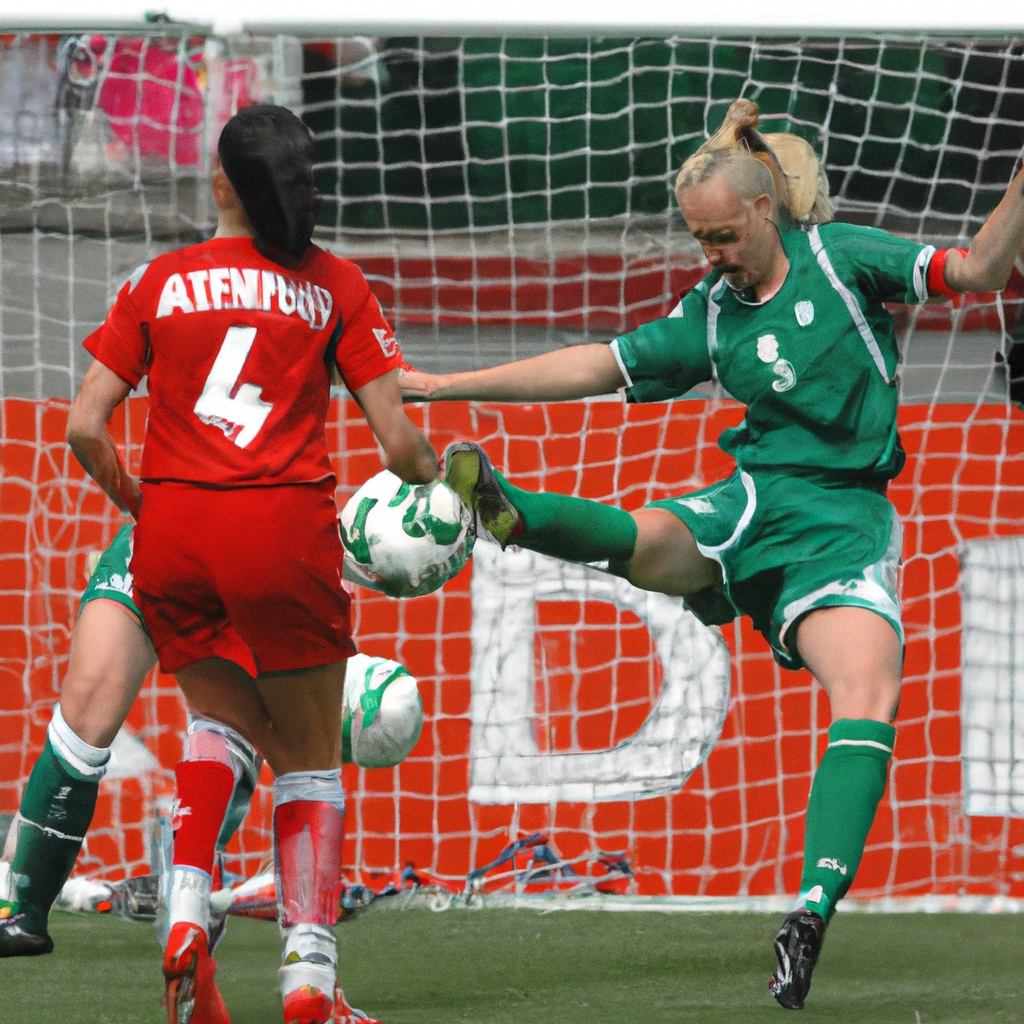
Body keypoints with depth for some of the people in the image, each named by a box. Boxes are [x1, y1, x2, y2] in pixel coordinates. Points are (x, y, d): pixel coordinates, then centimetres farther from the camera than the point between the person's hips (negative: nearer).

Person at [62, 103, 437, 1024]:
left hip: (172, 533, 2)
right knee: (311, 760, 10)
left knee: (224, 723, 25)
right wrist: (434, 474, 23)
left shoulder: (161, 283, 9)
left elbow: (85, 429, 2)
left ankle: (186, 917, 4)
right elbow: (401, 443, 1)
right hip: (283, 532, -2)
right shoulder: (334, 284, 6)